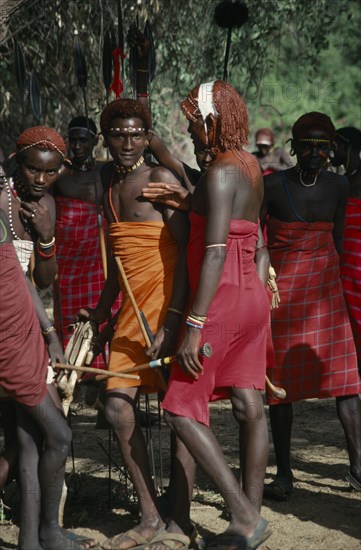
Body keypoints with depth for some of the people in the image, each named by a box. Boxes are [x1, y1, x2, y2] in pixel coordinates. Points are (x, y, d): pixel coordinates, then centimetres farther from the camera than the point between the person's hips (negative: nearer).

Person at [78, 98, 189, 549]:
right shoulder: (110, 184, 15)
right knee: (117, 407, 2)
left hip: (167, 305, -8)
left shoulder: (160, 178, -8)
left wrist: (172, 320, -21)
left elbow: (186, 252, -14)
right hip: (134, 308, 8)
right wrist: (103, 311, 27)